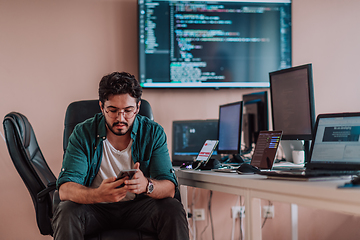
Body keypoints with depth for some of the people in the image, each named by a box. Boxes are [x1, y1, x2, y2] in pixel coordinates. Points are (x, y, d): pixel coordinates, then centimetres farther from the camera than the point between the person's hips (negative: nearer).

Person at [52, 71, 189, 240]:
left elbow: (169, 187, -14)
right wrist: (98, 194, -42)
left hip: (137, 206, 1)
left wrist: (147, 185, -40)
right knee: (66, 211, -32)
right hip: (95, 208, -1)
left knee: (173, 209, -27)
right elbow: (65, 189, -19)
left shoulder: (153, 133, -7)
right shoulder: (83, 133, -11)